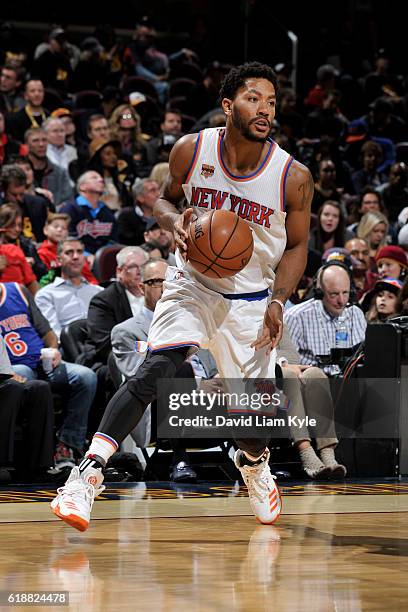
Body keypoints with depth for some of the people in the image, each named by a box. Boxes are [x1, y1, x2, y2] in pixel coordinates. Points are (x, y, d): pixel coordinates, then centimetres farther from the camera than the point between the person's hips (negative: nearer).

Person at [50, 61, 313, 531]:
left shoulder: (294, 177, -14)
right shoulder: (191, 150, -12)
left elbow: (296, 246, -1)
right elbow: (165, 199, 7)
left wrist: (278, 302, -14)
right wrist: (175, 223, -17)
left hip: (250, 298, 1)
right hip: (193, 284, -1)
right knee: (156, 371, -24)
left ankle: (253, 465, 39)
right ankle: (88, 474, -26)